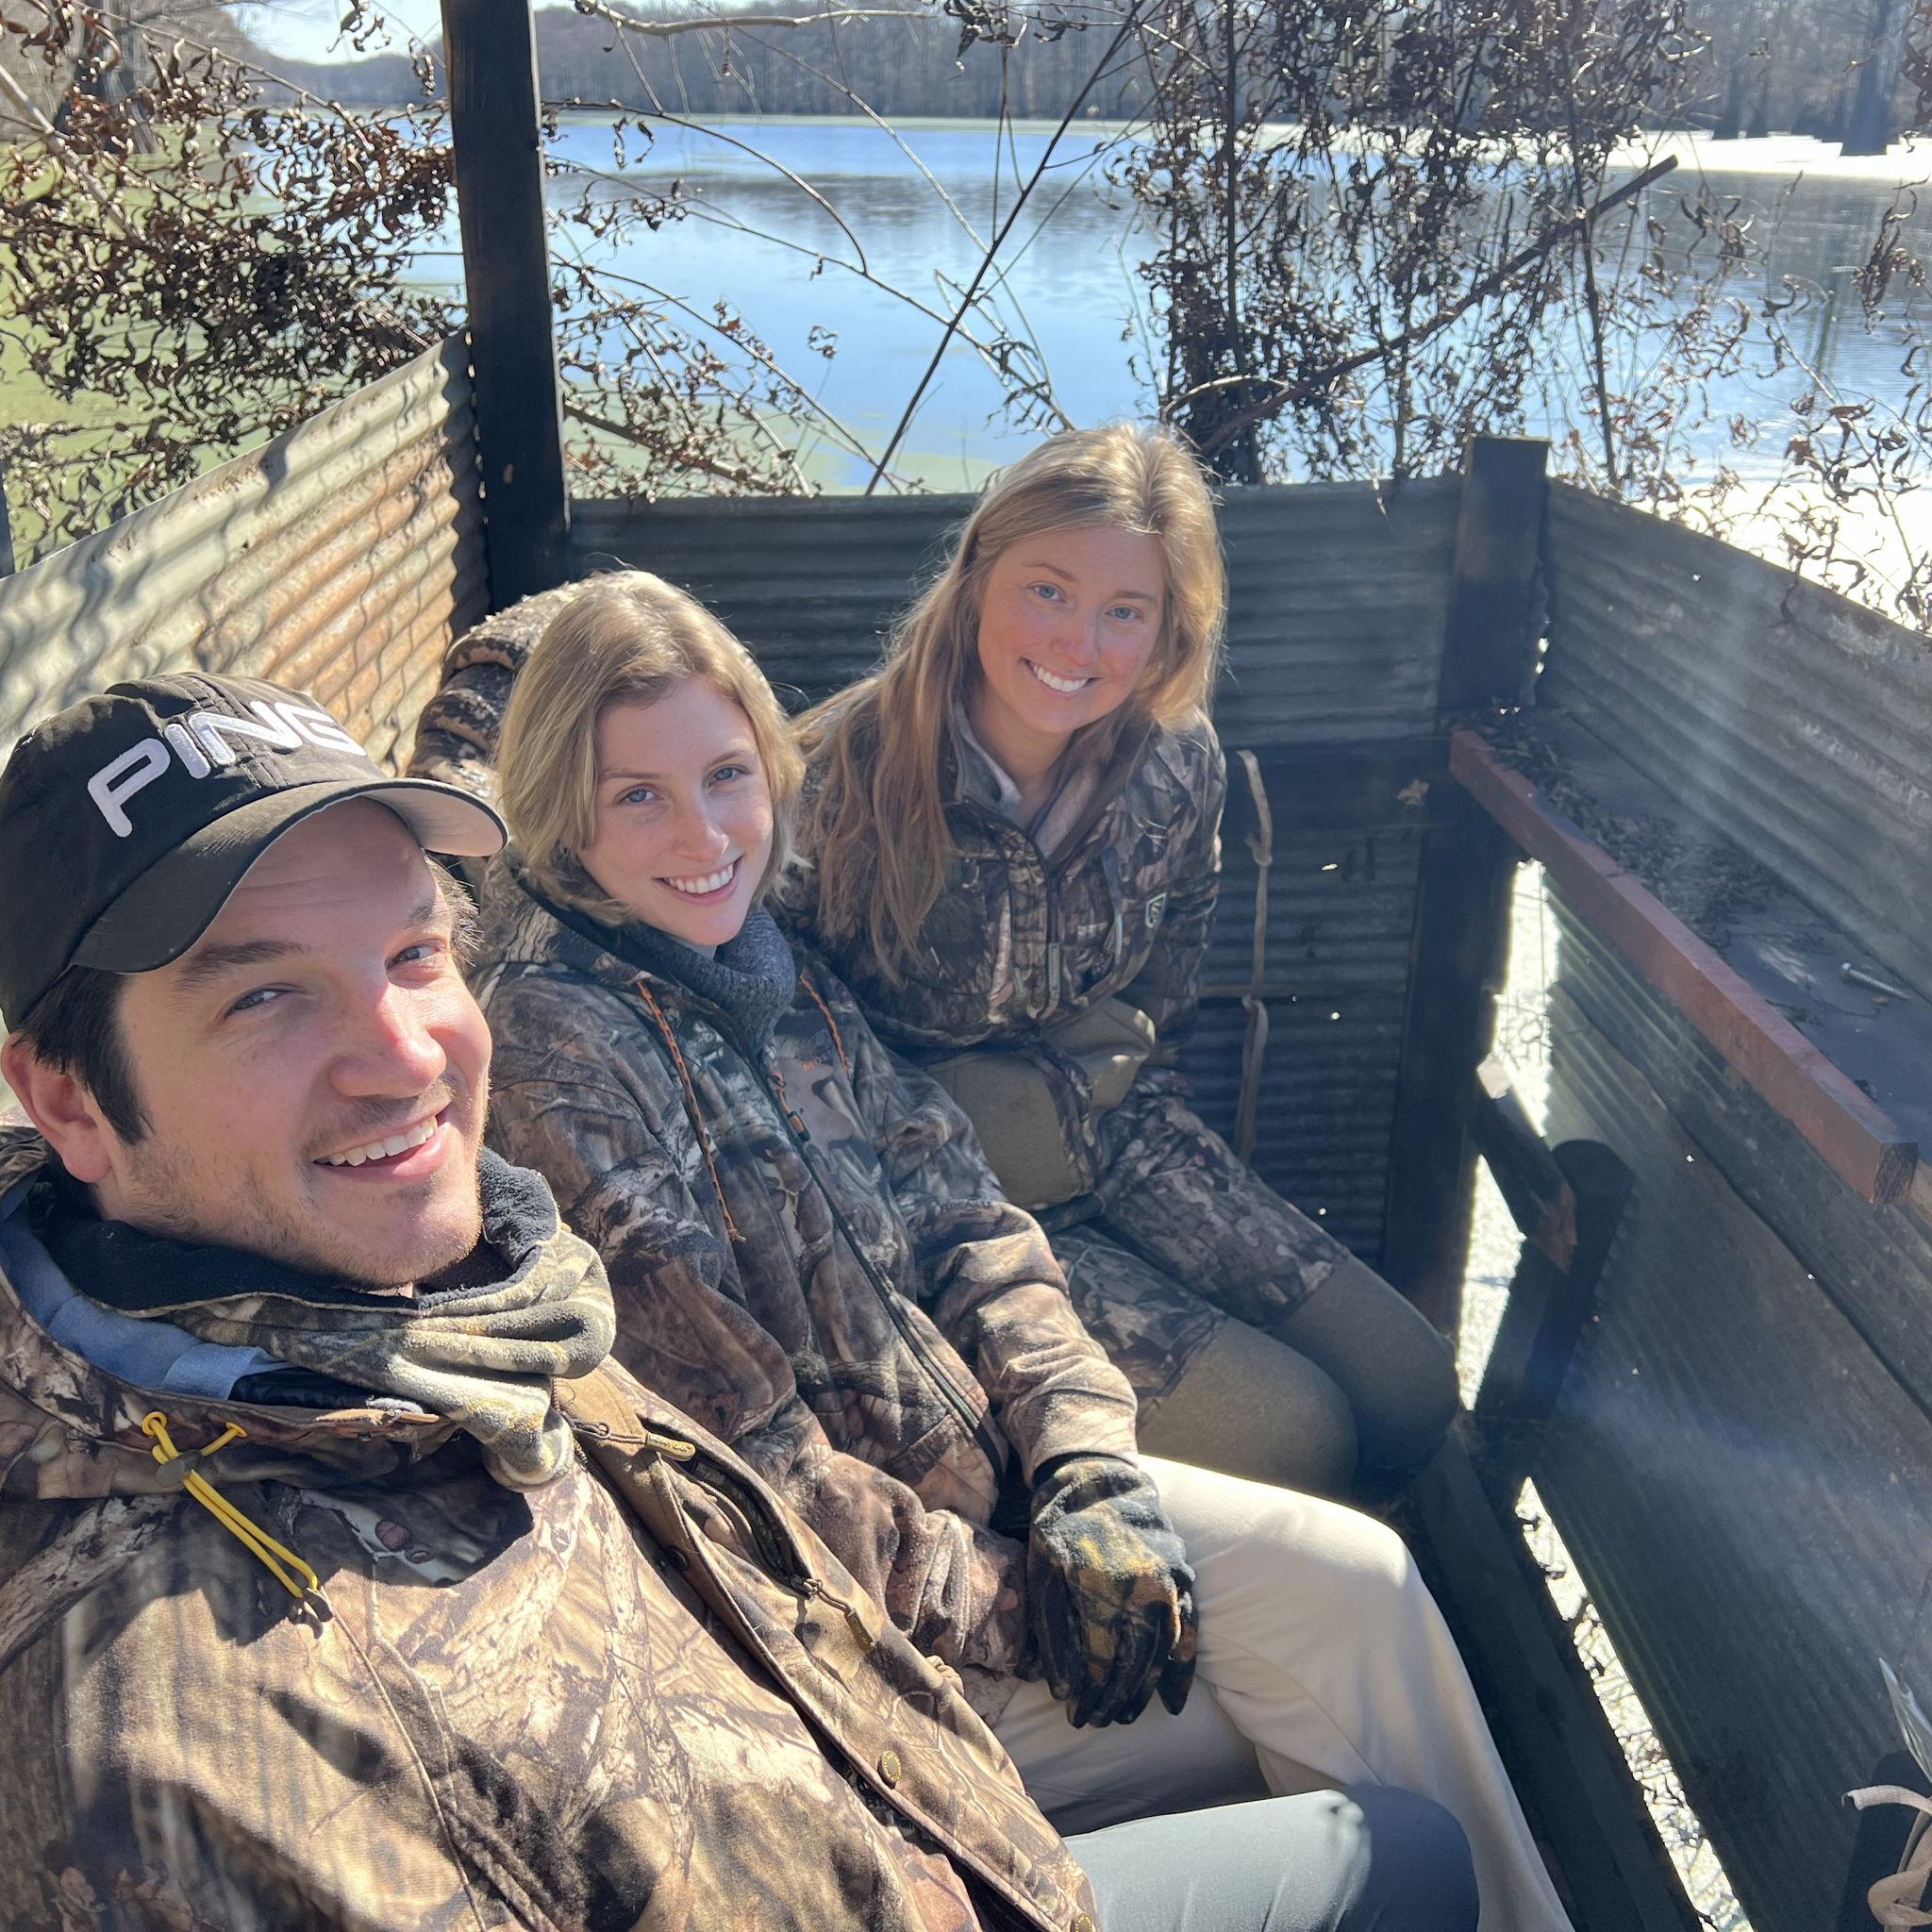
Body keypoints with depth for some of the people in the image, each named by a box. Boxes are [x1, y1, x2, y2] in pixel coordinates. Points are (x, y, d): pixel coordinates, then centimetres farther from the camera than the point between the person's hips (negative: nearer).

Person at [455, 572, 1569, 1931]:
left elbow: (964, 1223, 4)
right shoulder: (548, 1049, -18)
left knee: (1356, 1576, -7)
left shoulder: (778, 969, 5)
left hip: (984, 1472, 6)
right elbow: (728, 1449, -20)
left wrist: (1085, 1464, -9)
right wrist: (1000, 1608, -14)